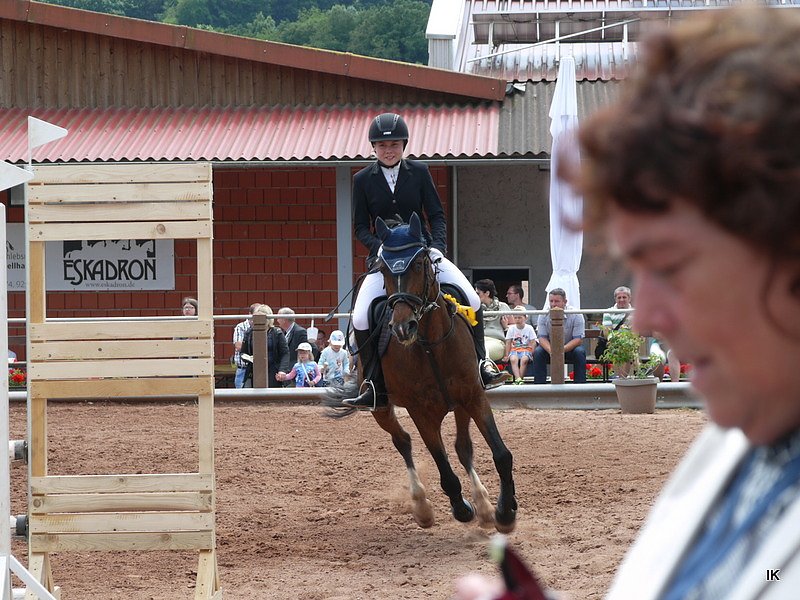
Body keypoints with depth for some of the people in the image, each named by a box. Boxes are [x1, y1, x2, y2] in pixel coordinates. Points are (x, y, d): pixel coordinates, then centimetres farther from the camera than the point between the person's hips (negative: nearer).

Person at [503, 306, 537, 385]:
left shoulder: (529, 328, 0)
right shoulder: (511, 329, 4)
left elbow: (533, 343, 0)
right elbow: (508, 343, 5)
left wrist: (531, 353, -12)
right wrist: (507, 355, -1)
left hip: (526, 349, -1)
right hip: (514, 349, 1)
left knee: (524, 359, -34)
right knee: (513, 359, -32)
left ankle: (520, 379, -30)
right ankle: (518, 379, -43)